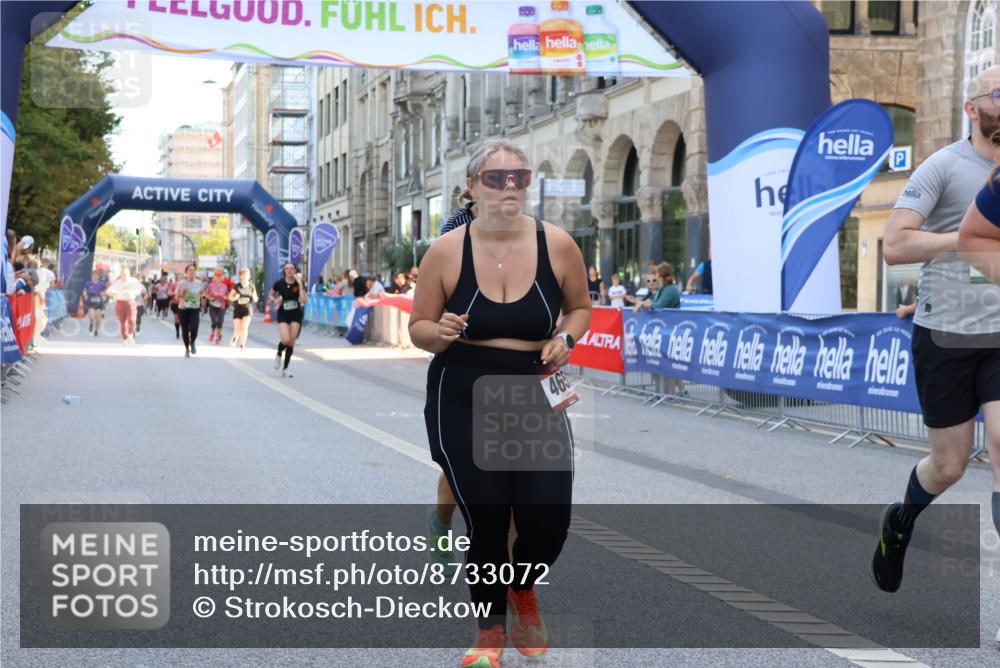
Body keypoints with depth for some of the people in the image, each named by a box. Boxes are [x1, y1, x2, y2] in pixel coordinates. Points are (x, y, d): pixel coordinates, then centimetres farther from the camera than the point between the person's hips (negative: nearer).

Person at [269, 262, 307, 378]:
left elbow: (303, 300, -18)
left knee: (291, 342, 2)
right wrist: (275, 300, -10)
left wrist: (300, 284, -22)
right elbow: (270, 295, 11)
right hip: (283, 315, -1)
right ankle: (278, 355, 14)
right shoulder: (279, 283, -6)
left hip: (296, 315, 1)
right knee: (286, 340, -20)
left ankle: (285, 368, 16)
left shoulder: (299, 283, -5)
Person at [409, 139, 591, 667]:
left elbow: (580, 307, 11)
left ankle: (523, 591, 29)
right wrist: (441, 333, -21)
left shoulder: (557, 245, -6)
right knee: (486, 521, -1)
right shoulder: (447, 251, -9)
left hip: (534, 398, 1)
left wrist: (565, 338, -10)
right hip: (462, 402, -1)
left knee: (548, 520, -7)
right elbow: (419, 328, 2)